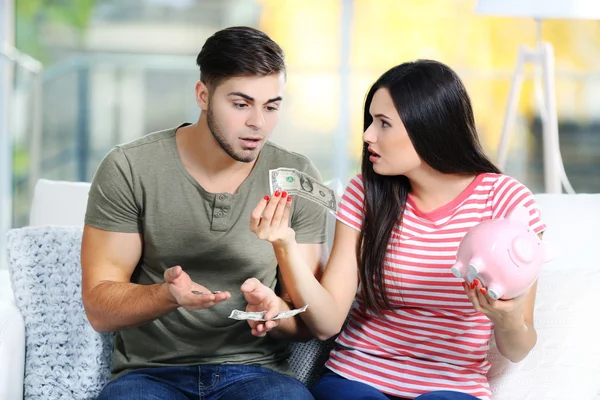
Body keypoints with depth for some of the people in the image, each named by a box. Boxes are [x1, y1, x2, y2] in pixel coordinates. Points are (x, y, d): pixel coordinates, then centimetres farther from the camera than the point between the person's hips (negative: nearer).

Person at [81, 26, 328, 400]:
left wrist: (272, 310, -21)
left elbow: (307, 320, 4)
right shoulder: (129, 169, -4)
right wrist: (168, 294, -26)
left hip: (256, 369, 1)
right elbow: (99, 308, -5)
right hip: (150, 369, -1)